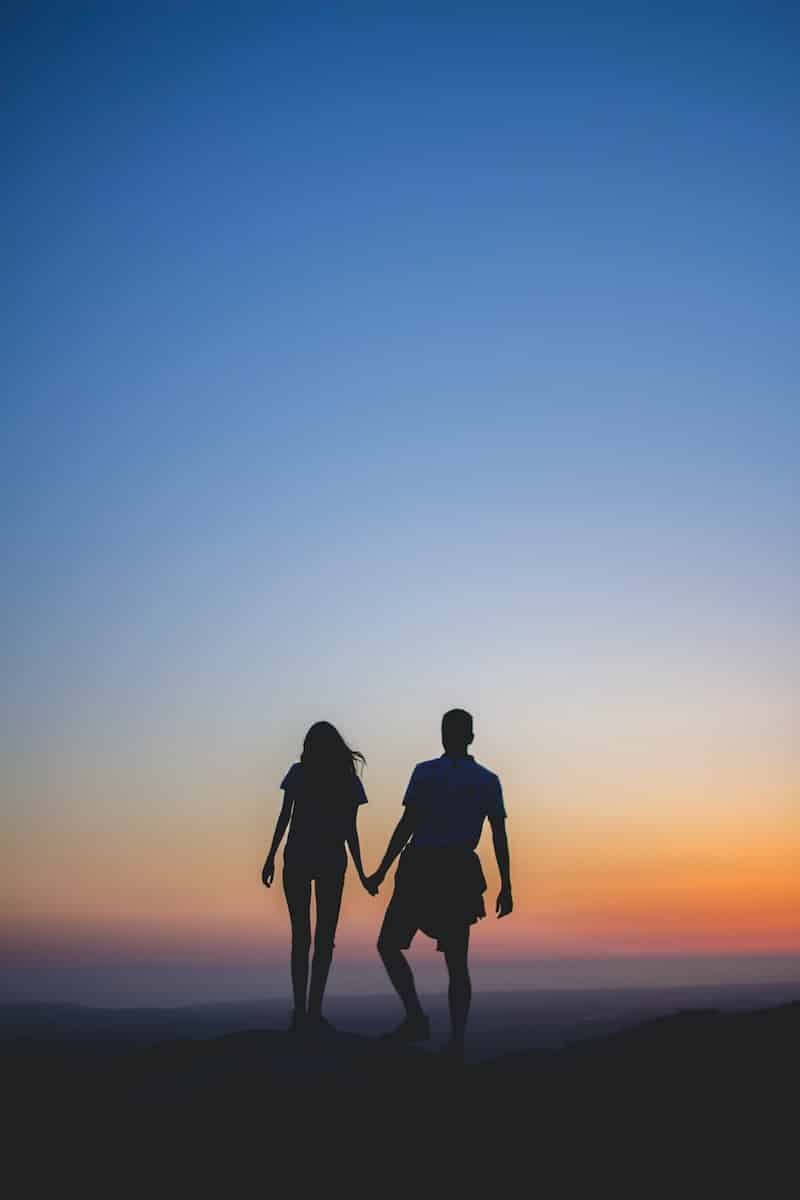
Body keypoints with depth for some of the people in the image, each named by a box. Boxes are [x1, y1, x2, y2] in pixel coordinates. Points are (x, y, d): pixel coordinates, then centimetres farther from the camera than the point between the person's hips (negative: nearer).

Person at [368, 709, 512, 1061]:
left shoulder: (425, 773, -2)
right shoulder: (488, 781, 7)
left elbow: (407, 825, -8)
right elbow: (500, 837, 3)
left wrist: (382, 871, -4)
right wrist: (506, 887, 6)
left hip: (421, 869, -4)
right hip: (461, 874, 4)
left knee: (389, 945, 9)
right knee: (457, 961, 10)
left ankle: (416, 1018, -4)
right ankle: (457, 1041, 4)